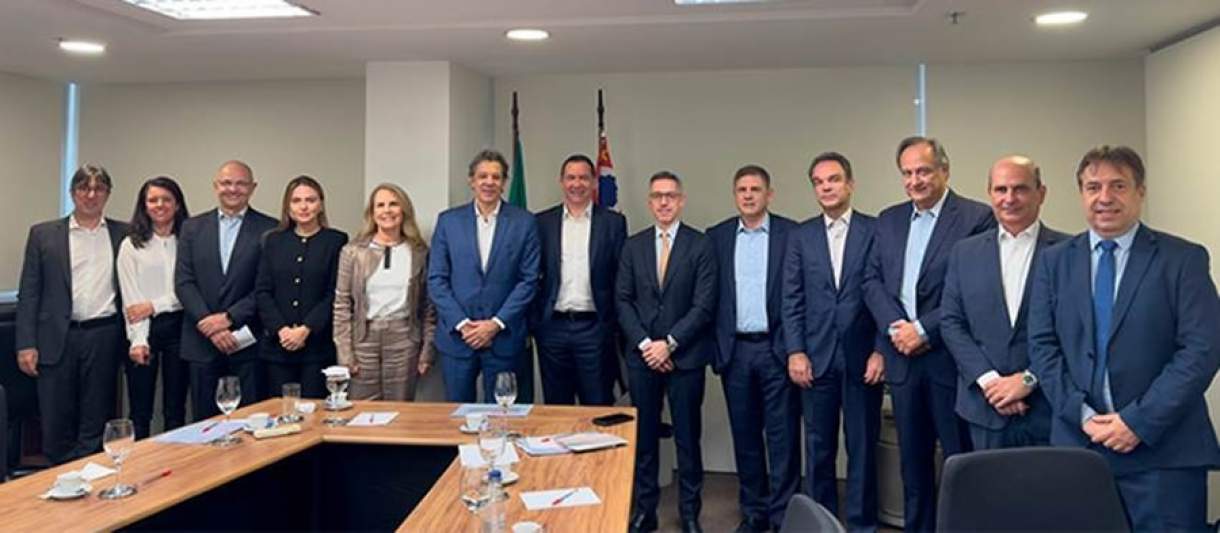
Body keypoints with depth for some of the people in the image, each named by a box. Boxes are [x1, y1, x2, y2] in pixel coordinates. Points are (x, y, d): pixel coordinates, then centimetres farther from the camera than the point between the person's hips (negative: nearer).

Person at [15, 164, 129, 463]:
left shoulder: (124, 234, 7)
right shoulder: (43, 234, 5)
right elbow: (29, 293, 3)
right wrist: (26, 344, -3)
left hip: (104, 337, 0)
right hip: (58, 339, 0)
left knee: (96, 424, 6)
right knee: (56, 424, 6)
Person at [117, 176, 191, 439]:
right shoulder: (131, 245, 2)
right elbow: (131, 299, -4)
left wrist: (155, 305, -12)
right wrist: (138, 340, -13)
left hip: (178, 326, 1)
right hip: (144, 329, -1)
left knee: (175, 411, 8)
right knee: (140, 412, 4)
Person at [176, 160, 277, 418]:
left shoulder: (268, 229, 1)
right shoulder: (193, 227, 10)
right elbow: (183, 282, 3)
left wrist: (229, 317, -12)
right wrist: (208, 322, -9)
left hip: (247, 343, -2)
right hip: (201, 342, 3)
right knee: (204, 420, 8)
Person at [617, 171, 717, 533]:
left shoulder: (701, 245, -2)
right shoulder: (633, 246, 7)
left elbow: (703, 305, -8)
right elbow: (622, 300, 4)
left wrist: (669, 343, -12)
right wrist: (644, 343, -8)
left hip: (685, 356, -2)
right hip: (642, 355, 3)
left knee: (687, 437, 6)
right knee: (643, 436, 9)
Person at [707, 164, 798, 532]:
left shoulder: (791, 233, -1)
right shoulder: (716, 237, 7)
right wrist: (714, 348, 1)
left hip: (776, 348, -3)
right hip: (735, 351, 3)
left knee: (783, 436, 2)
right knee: (745, 436, 11)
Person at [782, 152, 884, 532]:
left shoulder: (876, 230, 1)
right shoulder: (800, 236, 8)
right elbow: (792, 299, 5)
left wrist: (880, 350, -7)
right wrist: (795, 352, -3)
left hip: (863, 358, -2)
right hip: (816, 357, 2)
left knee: (863, 446, 6)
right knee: (818, 447, 9)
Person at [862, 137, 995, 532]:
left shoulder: (977, 218, -7)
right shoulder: (888, 220, 12)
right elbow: (872, 281, 8)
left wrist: (924, 330, -14)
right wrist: (895, 327, -7)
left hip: (950, 357, -5)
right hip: (902, 355, 5)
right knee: (912, 458, 14)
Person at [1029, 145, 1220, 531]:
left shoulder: (1184, 259, 1)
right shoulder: (1054, 261, 9)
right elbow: (1043, 347, 5)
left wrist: (1139, 421, -12)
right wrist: (1082, 415, -7)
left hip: (1163, 452, -2)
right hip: (1077, 442, 2)